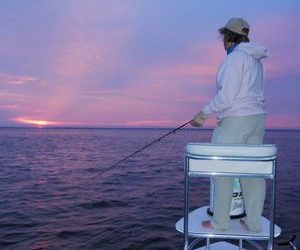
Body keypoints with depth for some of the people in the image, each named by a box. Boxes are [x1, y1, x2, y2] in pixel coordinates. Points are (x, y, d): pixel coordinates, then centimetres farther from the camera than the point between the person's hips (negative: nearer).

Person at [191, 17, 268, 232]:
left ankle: (220, 221, 9)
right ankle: (254, 222, 16)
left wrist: (204, 114, -12)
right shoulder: (255, 59, 16)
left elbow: (226, 95, -20)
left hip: (235, 120, -9)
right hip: (257, 118, 9)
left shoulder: (235, 57, -12)